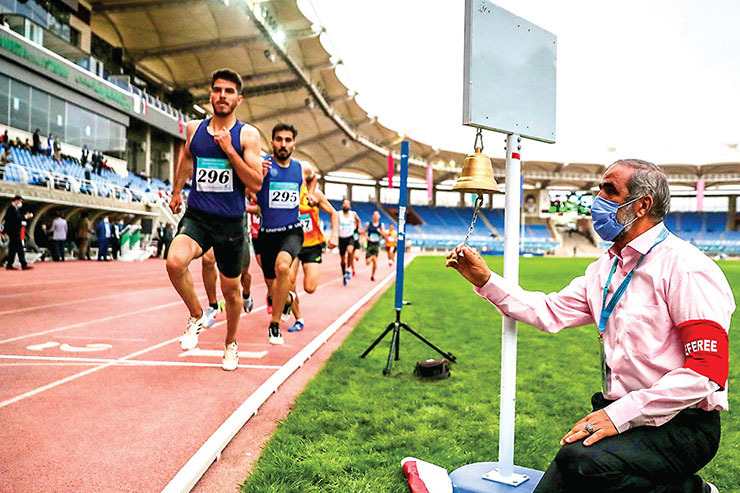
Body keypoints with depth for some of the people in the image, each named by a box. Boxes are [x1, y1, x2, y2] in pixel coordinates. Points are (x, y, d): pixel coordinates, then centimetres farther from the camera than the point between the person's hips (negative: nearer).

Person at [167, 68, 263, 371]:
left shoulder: (247, 135, -4)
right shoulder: (194, 129, 5)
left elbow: (256, 184, -12)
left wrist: (230, 151, -19)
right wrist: (177, 191, 33)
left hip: (230, 222, -1)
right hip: (196, 217, 1)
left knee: (231, 290, 11)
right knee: (175, 262, -29)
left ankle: (231, 344, 38)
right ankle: (197, 316, 0)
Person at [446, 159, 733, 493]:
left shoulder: (684, 268, -13)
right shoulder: (606, 267, 13)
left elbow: (708, 370, -20)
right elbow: (550, 313, 12)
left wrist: (621, 414, -24)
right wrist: (486, 281, 4)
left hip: (682, 426, -7)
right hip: (621, 415, 7)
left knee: (582, 460, -32)